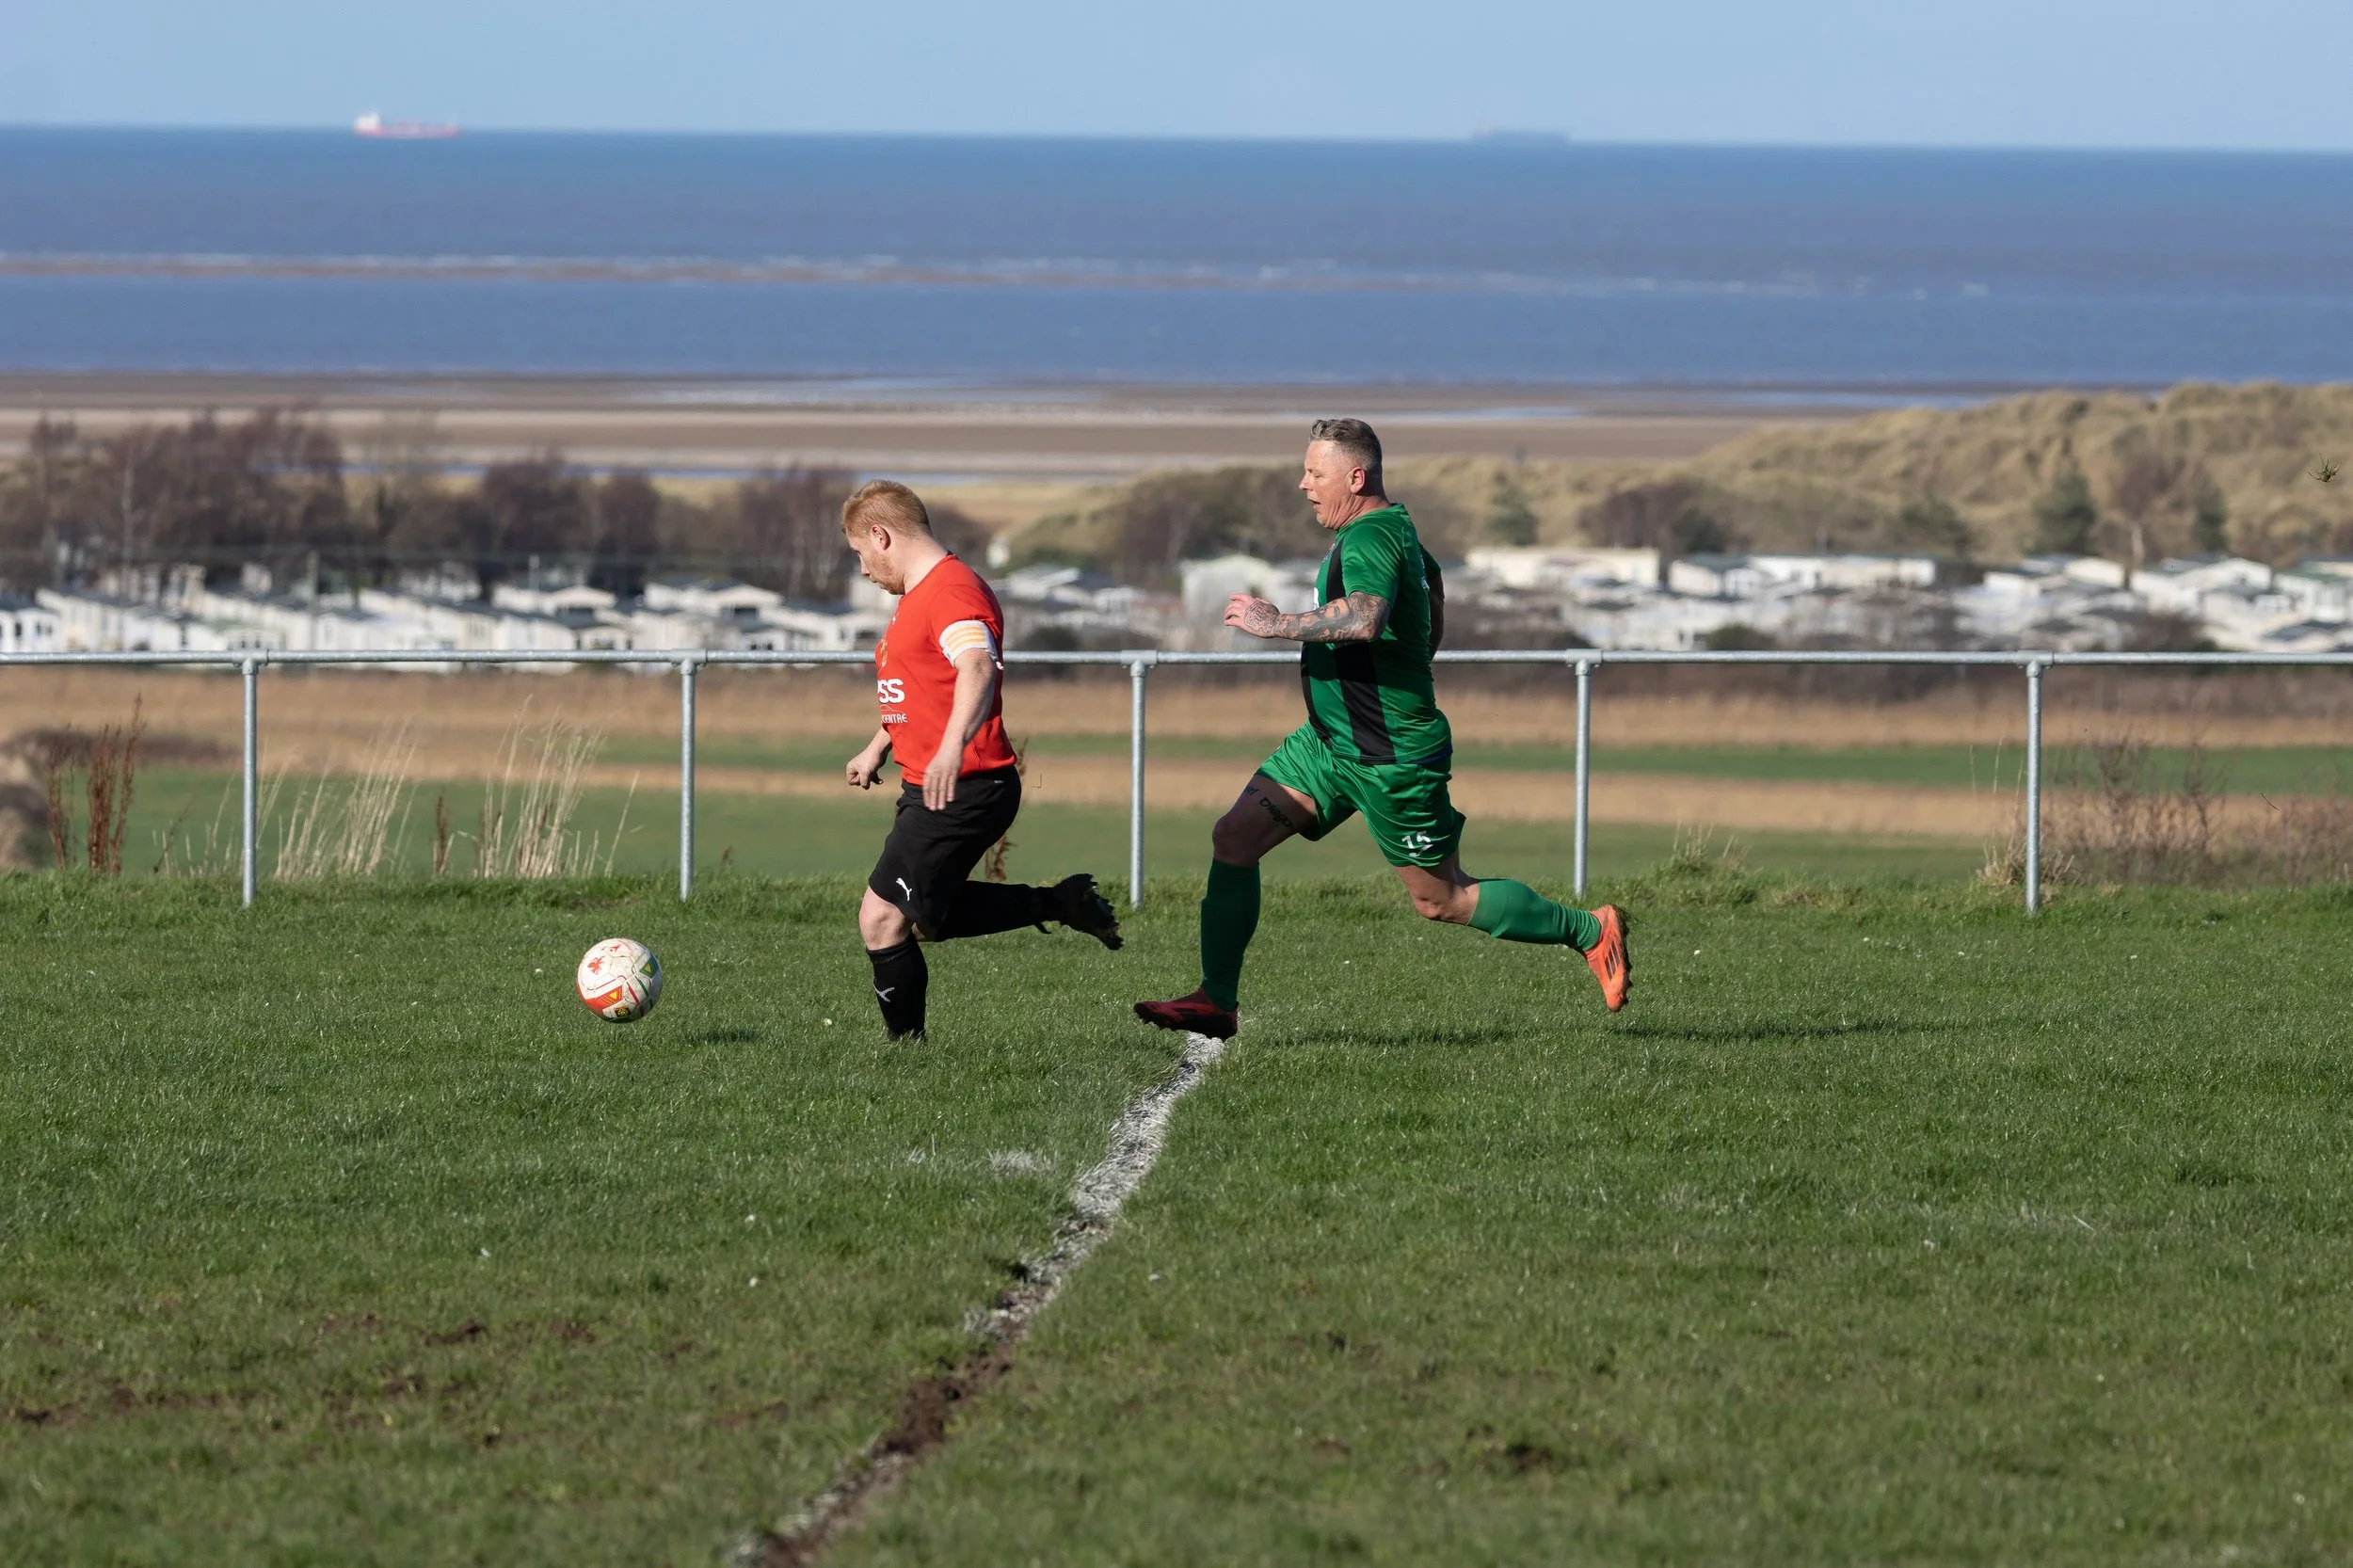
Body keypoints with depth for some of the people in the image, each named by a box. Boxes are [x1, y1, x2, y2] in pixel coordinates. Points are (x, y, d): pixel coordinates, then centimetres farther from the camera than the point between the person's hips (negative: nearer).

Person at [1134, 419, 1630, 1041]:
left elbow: (1364, 618, -41)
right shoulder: (1393, 527, 10)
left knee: (1442, 901, 1)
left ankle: (1590, 931, 15)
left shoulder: (1371, 539, -22)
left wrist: (1277, 624, -31)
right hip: (1329, 740, 10)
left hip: (1391, 757, -10)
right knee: (1233, 838, 0)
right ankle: (1216, 1001, 4)